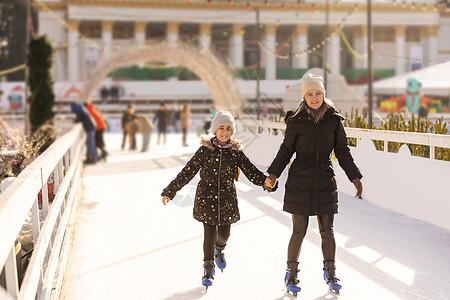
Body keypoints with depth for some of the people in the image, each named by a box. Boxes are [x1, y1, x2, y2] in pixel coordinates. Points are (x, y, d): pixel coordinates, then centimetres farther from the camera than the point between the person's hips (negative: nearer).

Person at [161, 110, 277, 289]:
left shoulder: (236, 153, -2)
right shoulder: (205, 150, -7)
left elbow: (251, 172, -3)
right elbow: (187, 172, -6)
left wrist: (266, 181, -23)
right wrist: (170, 191, -6)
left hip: (227, 199, 2)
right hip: (207, 198, -2)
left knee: (224, 234, 9)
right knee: (210, 234, -3)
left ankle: (219, 249, 48)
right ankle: (208, 269, 19)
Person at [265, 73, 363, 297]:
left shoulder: (334, 119, 3)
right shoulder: (296, 121, -2)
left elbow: (342, 152, 8)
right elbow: (286, 150, 3)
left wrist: (355, 177, 1)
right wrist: (273, 174, -8)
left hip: (325, 180, 2)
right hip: (300, 181, -2)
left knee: (327, 230, 4)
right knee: (299, 230, 1)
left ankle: (330, 273, 24)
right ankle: (291, 274, 20)